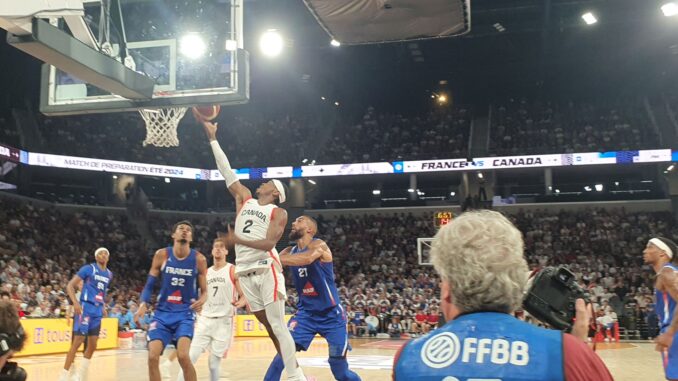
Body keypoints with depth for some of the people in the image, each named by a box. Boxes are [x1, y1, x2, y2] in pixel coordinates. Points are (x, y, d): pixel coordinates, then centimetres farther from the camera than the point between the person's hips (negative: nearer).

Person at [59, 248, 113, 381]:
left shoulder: (109, 274, 13)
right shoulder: (88, 268, -7)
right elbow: (70, 286, -9)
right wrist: (75, 303, -21)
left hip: (98, 310, 7)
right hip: (85, 307, -7)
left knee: (93, 344, 7)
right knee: (78, 341, -11)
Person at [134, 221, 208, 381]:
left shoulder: (199, 259, -4)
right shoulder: (161, 255, -2)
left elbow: (204, 290, 2)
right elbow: (149, 284, 4)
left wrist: (201, 301, -21)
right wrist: (143, 305, -13)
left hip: (185, 313, -2)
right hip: (163, 312, 2)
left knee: (183, 356, -21)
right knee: (153, 357, -9)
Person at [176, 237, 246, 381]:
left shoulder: (233, 271, -2)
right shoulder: (206, 272, 13)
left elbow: (244, 295, -6)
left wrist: (240, 302, -26)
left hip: (223, 321, -4)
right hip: (205, 319, 4)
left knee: (214, 363, -2)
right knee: (190, 357, -8)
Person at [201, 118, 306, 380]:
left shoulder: (278, 212, 1)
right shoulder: (245, 199, 16)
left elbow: (269, 243, -12)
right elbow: (226, 171, 16)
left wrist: (238, 240, -24)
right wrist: (212, 138, 15)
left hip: (267, 270, -5)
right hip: (245, 272, 5)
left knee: (277, 326, -10)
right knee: (269, 327, 7)